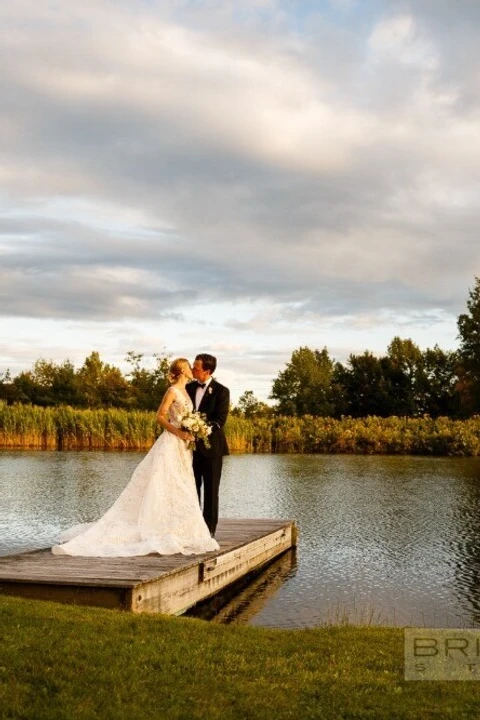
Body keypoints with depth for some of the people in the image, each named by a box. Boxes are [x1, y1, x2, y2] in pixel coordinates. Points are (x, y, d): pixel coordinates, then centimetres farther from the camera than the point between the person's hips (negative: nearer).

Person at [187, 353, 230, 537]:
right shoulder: (190, 388, 9)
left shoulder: (221, 391, -7)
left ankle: (209, 528, 10)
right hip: (192, 444, 5)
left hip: (211, 445, -5)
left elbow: (220, 419, -12)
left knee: (211, 489, 3)